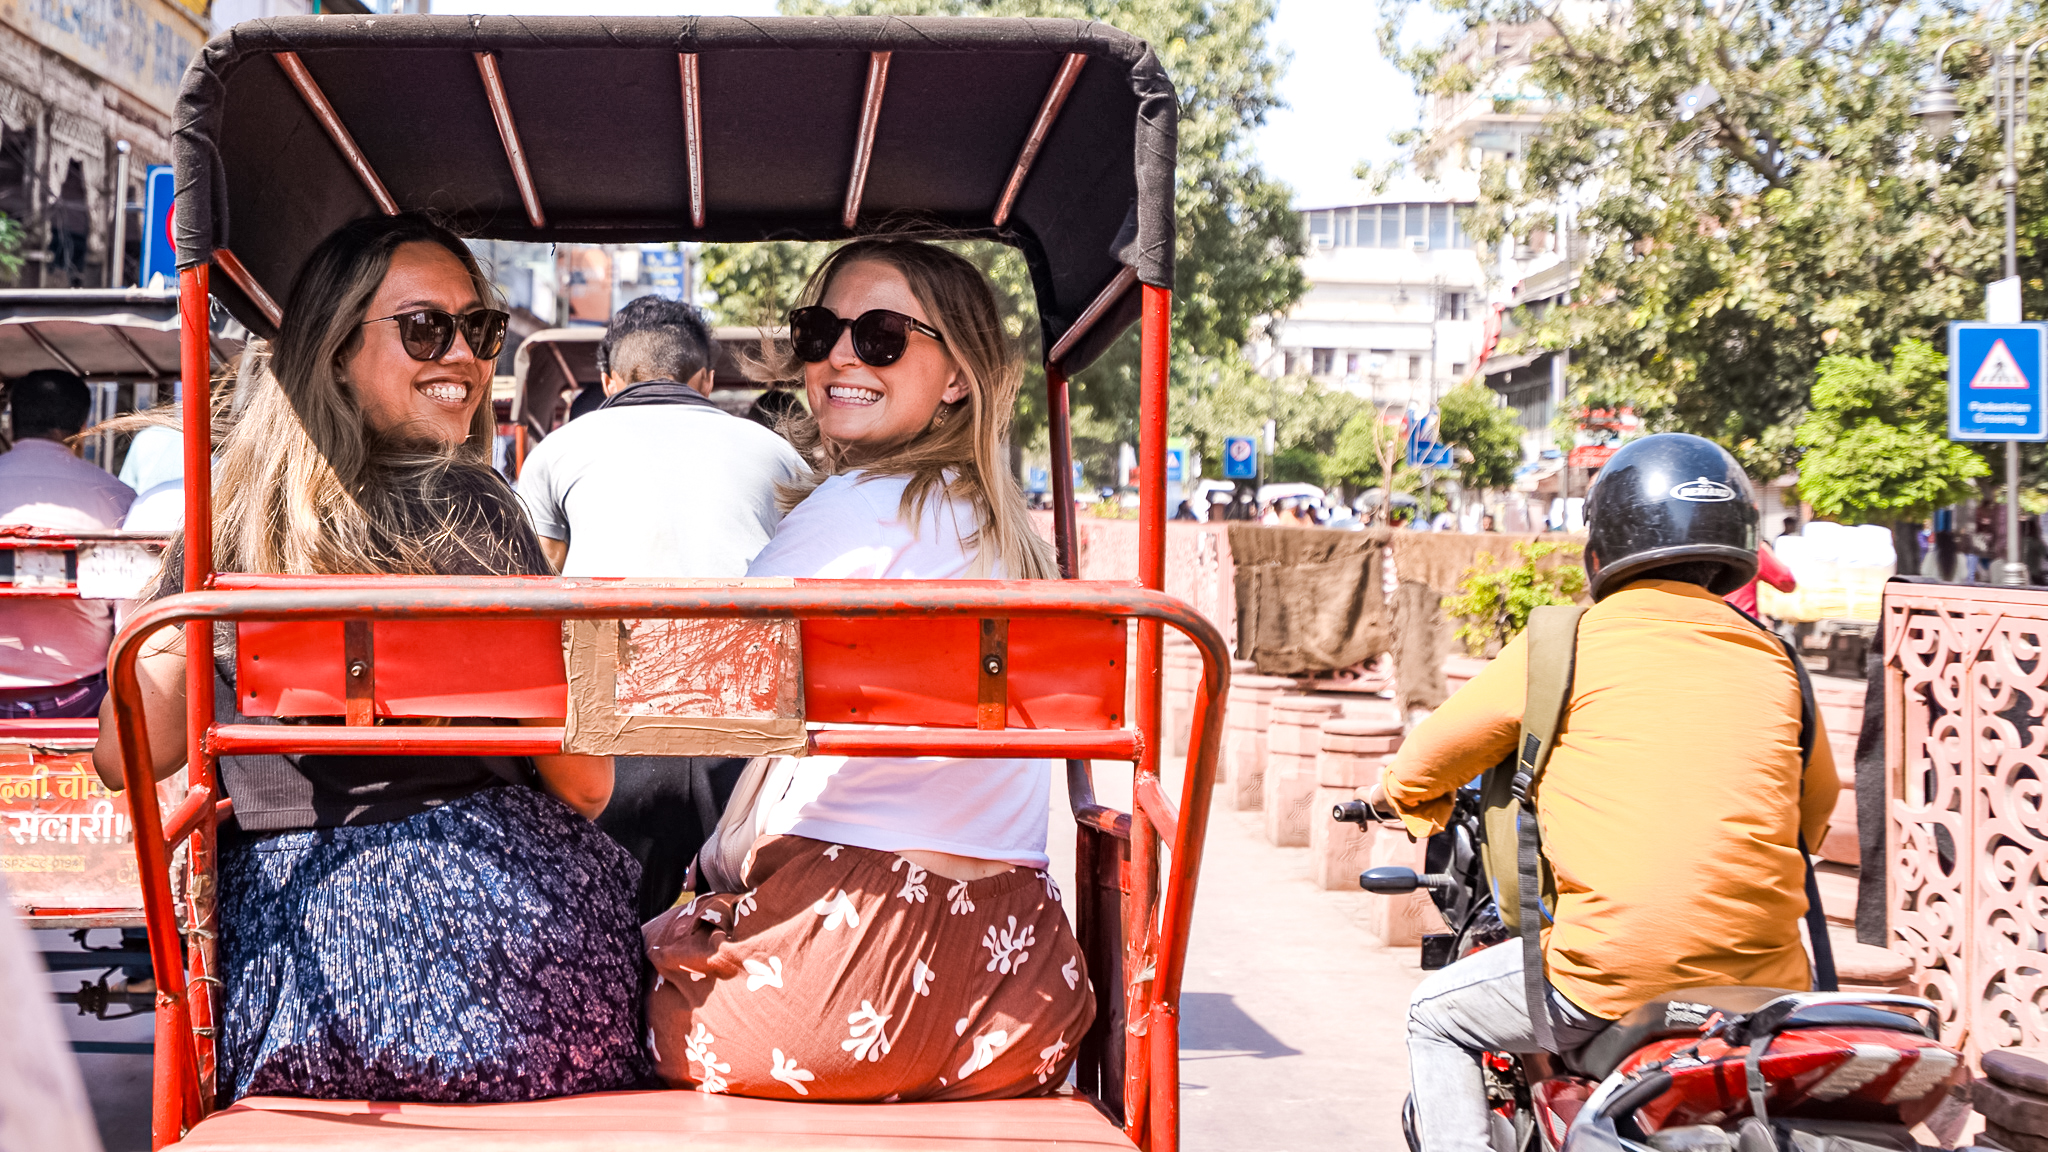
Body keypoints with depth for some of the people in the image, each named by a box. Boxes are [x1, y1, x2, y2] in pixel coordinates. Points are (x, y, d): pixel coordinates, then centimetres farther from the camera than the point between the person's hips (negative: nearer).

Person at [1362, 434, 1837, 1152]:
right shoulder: (1772, 657, 12)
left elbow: (1439, 749, 11)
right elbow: (1817, 802, 24)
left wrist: (1399, 792, 34)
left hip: (1617, 967, -4)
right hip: (1765, 973, 4)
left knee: (1436, 1018, 20)